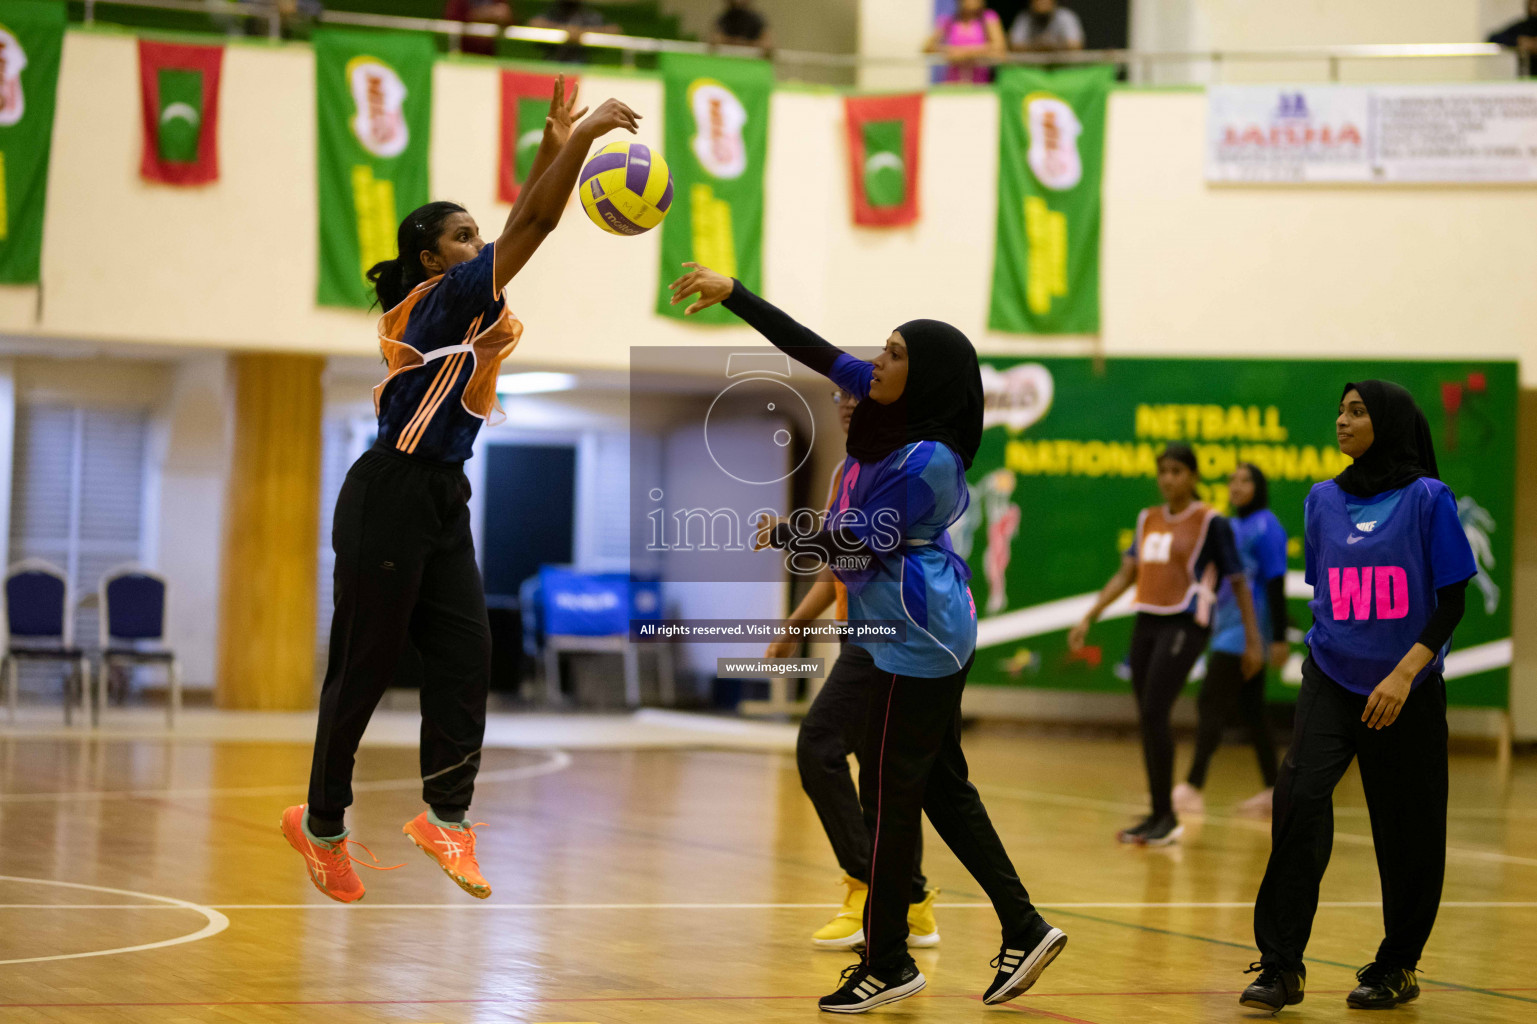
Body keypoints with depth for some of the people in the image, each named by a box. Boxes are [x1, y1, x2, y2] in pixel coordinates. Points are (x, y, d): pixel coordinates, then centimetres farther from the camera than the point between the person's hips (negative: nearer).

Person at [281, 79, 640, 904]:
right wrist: (585, 135, -15)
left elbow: (521, 228, 18)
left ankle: (446, 814, -5)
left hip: (442, 503, 9)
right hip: (388, 501, -9)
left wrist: (555, 145, 10)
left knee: (464, 655, -2)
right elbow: (532, 225, -18)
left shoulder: (461, 306, 12)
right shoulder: (441, 300, -12)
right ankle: (322, 825, 11)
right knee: (364, 668, 0)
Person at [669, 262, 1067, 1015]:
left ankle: (888, 964, 5)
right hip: (926, 634, 10)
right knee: (941, 786, 13)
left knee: (889, 796, -3)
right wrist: (732, 293, 1)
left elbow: (859, 543, -17)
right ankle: (1024, 930, 16)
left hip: (915, 642, -10)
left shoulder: (927, 461, -21)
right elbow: (811, 349, 4)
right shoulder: (886, 405, 3)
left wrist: (783, 537, -1)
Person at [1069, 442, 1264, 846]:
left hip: (1185, 625, -6)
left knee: (1154, 714, -16)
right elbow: (1126, 574, 17)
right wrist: (1088, 618, 10)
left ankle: (1167, 817, -8)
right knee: (1147, 719, 6)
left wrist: (1253, 641, -1)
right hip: (1147, 623, 6)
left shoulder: (1211, 523, -4)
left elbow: (1238, 582, 0)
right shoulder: (1148, 519, 14)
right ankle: (1157, 815, 14)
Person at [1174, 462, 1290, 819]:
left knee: (1212, 704, -13)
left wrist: (1279, 638, -17)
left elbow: (1276, 584, -14)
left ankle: (1193, 787, -16)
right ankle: (1273, 792, 13)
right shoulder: (1230, 527, 16)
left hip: (1245, 631, -9)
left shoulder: (1266, 528, -10)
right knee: (1251, 710, 9)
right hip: (1226, 628, 9)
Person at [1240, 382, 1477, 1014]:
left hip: (1405, 689, -2)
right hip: (1332, 679, 2)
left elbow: (1453, 600, -7)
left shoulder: (1427, 498, -5)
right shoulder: (1322, 501, 7)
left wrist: (1404, 673, -16)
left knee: (1405, 831, 4)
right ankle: (1281, 966, -15)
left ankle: (1397, 967, 23)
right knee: (1300, 795, -17)